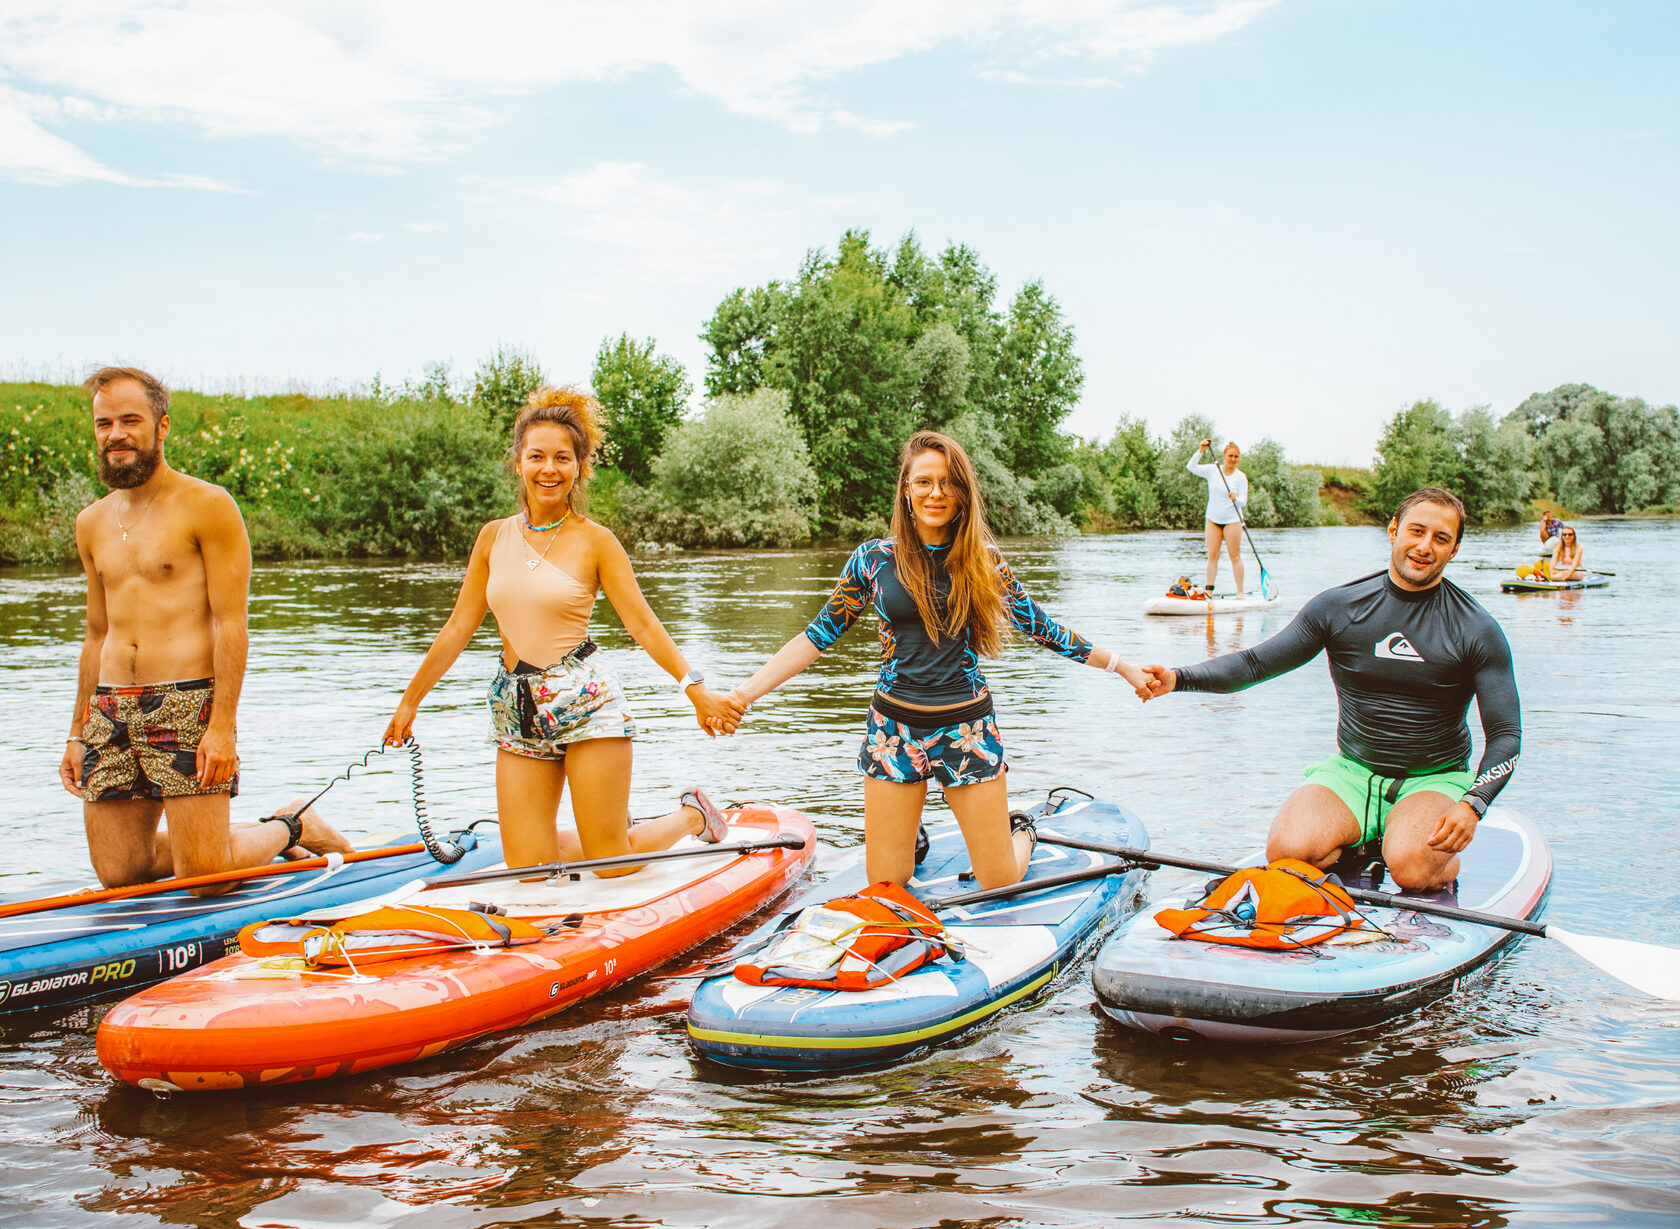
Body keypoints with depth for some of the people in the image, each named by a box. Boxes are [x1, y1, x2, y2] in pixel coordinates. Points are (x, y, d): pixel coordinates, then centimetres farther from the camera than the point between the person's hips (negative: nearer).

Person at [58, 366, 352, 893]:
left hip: (188, 703, -6)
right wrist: (78, 734, 17)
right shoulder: (92, 523, 15)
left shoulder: (207, 506, -4)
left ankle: (289, 829, 21)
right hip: (111, 711, 6)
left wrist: (222, 725, -18)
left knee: (204, 879, -8)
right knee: (118, 873, 4)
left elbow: (230, 624, -10)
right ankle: (223, 841, 28)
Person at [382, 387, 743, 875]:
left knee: (612, 866, -3)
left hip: (585, 702, -4)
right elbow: (459, 627, 13)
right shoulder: (494, 536, 7)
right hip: (516, 710, 4)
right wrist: (410, 699, 17)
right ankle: (624, 830, 30)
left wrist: (695, 688, -18)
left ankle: (690, 816, 27)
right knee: (529, 869, 2)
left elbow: (643, 624, -7)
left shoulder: (594, 541, -5)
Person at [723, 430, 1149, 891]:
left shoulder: (983, 559, 0)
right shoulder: (874, 559, -2)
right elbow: (820, 634, 1)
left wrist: (1120, 666, 6)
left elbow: (1039, 625, 7)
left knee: (1001, 882, 3)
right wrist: (742, 695, -6)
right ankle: (911, 835, 38)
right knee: (886, 886, 4)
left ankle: (1020, 832, 38)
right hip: (894, 727, 0)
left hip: (968, 730, 0)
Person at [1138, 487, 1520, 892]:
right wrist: (1178, 679, -18)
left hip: (1435, 779, -2)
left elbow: (1506, 736, -6)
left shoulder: (1477, 630, -5)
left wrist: (1472, 805, -23)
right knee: (1287, 850, -26)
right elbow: (1255, 663, -1)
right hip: (1352, 771, 2)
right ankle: (1352, 847, 6)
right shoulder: (1340, 606, -1)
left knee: (1409, 867, -33)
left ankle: (1447, 861, 2)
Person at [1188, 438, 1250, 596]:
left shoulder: (1241, 477, -4)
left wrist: (1236, 499, -29)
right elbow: (1192, 467, -8)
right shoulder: (1213, 470, 1)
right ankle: (1209, 589, 5)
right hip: (1213, 519, 2)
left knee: (1235, 556, -2)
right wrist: (1200, 451, -17)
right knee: (1212, 555, 2)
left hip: (1232, 520, -2)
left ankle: (1240, 591, 2)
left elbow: (1244, 501, -7)